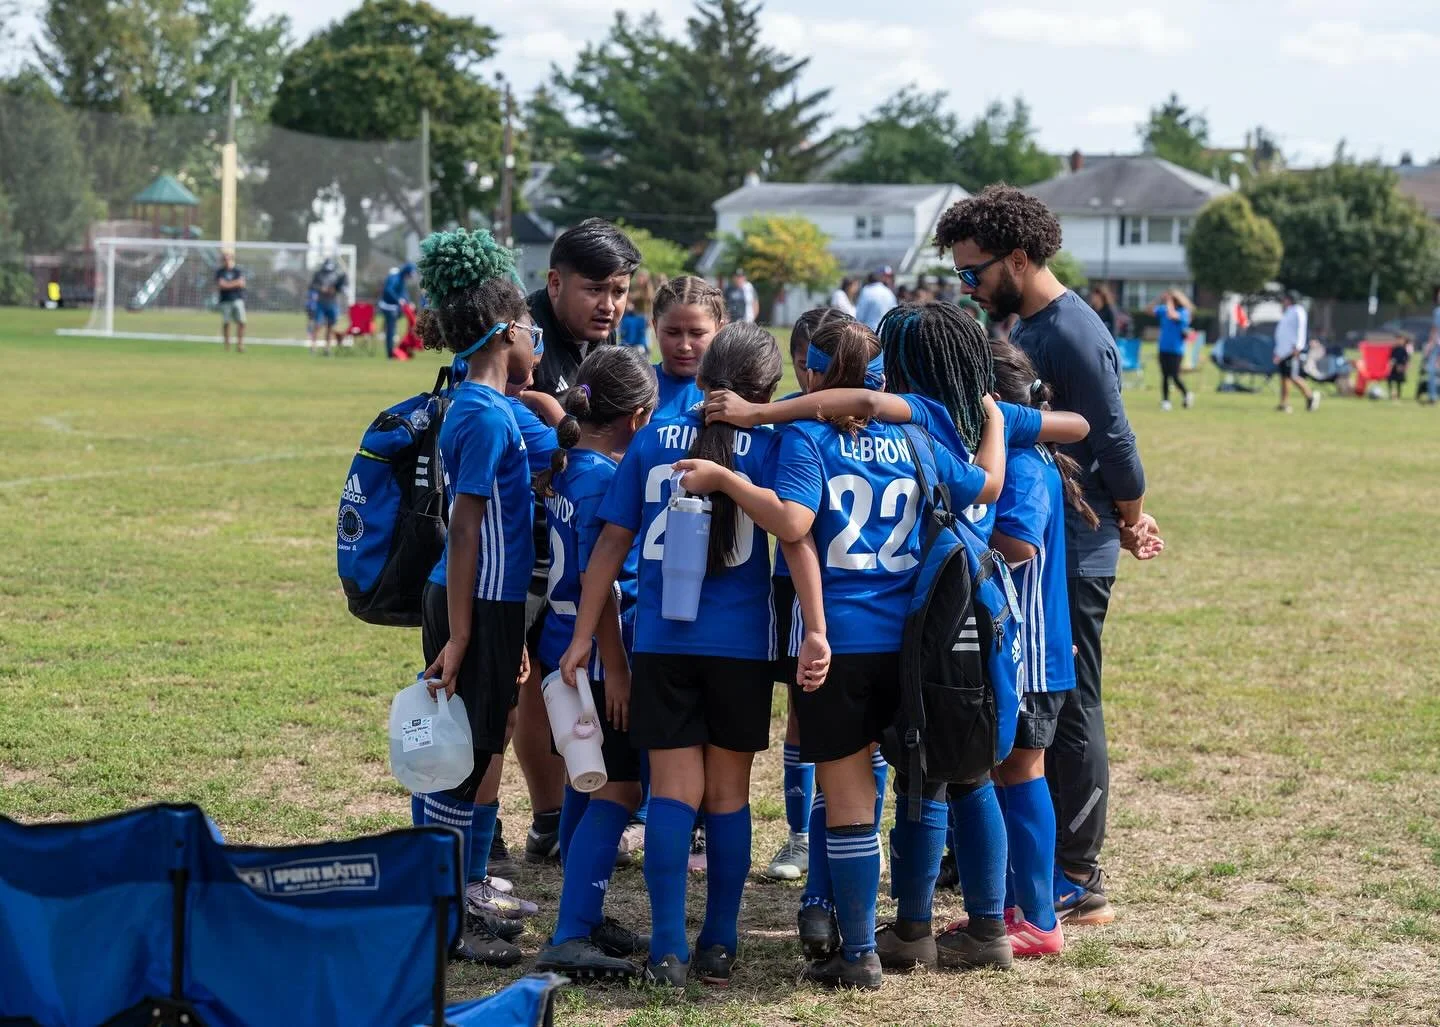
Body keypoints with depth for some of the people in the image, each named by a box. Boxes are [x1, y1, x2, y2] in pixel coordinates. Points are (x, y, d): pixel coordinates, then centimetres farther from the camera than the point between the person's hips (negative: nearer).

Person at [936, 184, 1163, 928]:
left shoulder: (1073, 335, -18)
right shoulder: (1020, 326, 12)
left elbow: (1114, 444, -18)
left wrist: (1130, 523, -2)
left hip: (1072, 558, -9)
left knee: (1069, 712, -3)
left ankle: (1078, 881, 4)